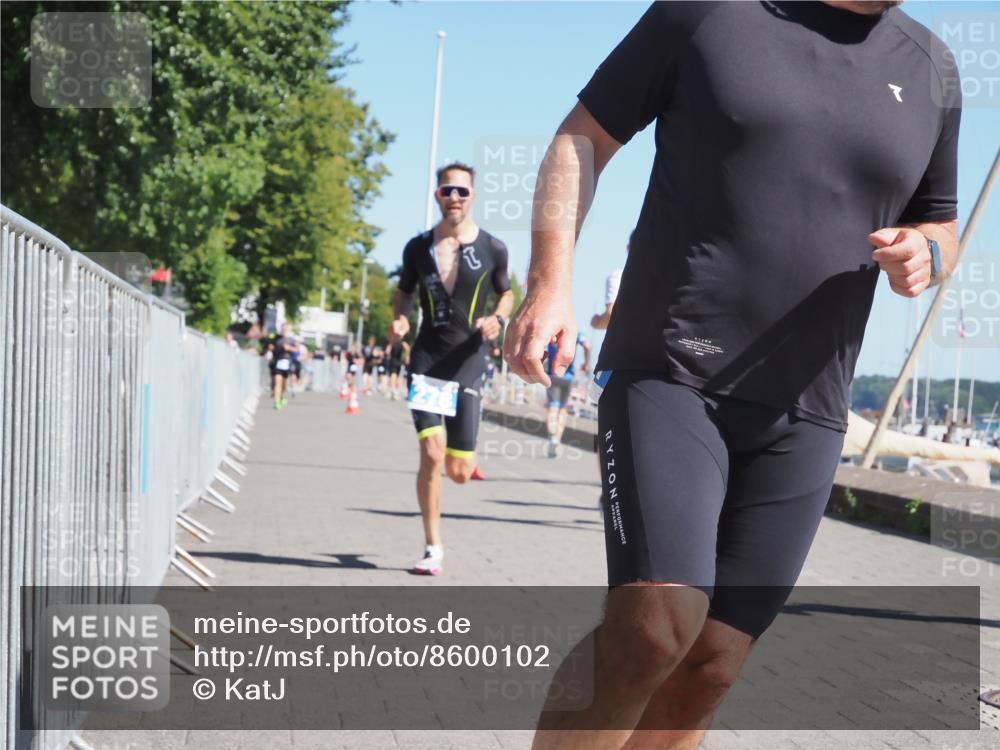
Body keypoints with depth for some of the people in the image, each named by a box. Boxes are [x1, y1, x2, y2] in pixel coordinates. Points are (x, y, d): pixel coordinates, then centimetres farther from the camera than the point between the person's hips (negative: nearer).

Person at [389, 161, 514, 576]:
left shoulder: (492, 249, 0)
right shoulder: (418, 247, 3)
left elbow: (507, 294, 13)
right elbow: (404, 291, 17)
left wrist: (497, 319, -8)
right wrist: (399, 319, -4)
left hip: (467, 363, 0)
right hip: (425, 359, 0)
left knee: (459, 472, 0)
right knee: (431, 453, -14)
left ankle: (455, 451, 40)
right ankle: (433, 547, 1)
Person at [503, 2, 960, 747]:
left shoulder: (930, 69, 9)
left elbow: (939, 226, 21)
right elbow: (581, 138, 4)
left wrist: (923, 254, -4)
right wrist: (550, 285, -9)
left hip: (801, 413, 4)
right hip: (669, 375, -4)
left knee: (709, 666, 2)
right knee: (655, 626, -21)